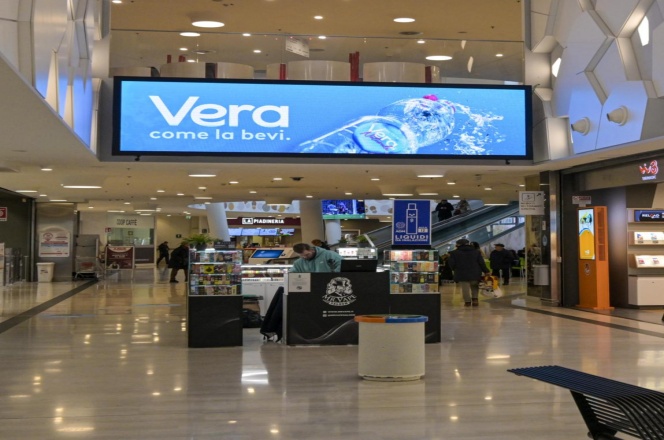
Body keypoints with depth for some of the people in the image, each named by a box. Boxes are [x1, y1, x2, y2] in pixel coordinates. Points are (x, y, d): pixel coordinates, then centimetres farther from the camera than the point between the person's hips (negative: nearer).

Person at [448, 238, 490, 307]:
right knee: (475, 287, 20)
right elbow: (482, 263, 4)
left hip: (462, 274, -2)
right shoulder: (476, 252, 7)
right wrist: (486, 271, 11)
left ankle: (467, 301, 2)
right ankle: (475, 298, 5)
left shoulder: (454, 253, -2)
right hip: (475, 274, 2)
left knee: (465, 288, 4)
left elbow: (452, 264, -3)